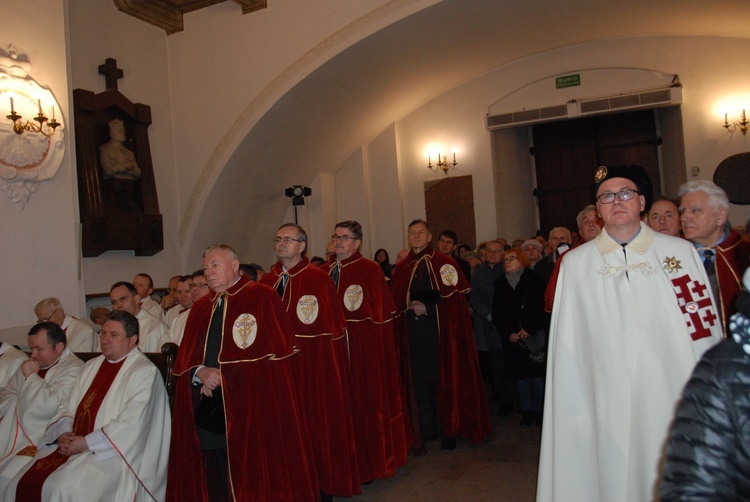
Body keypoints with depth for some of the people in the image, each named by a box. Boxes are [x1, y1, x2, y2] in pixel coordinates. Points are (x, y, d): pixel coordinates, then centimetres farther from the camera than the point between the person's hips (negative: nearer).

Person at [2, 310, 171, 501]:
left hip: (110, 451, -7)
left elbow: (132, 423, -17)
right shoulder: (92, 366, 18)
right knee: (21, 483, -9)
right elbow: (70, 408, 16)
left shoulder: (144, 372, -8)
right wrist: (63, 434, -5)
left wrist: (86, 443, -16)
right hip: (72, 444, 7)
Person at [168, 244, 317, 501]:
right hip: (208, 410, 5)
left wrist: (222, 374, -11)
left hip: (251, 406, -5)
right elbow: (184, 359, 12)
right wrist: (201, 372, -11)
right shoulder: (200, 308, 15)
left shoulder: (262, 297, -4)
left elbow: (275, 353, -11)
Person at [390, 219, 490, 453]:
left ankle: (448, 431, 15)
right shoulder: (402, 269, 12)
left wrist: (428, 308, -15)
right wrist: (409, 308, -5)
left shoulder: (443, 263, 1)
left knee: (443, 379, 1)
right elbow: (395, 302, 12)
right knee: (419, 381, 5)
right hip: (413, 335, 3)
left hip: (440, 331, -3)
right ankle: (424, 431, 17)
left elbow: (454, 296, -8)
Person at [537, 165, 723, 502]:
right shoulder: (575, 263, 3)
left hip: (672, 398, 0)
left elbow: (705, 327, 2)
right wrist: (572, 405, 1)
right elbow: (567, 343, 3)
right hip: (607, 403, 0)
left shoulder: (681, 253, 2)